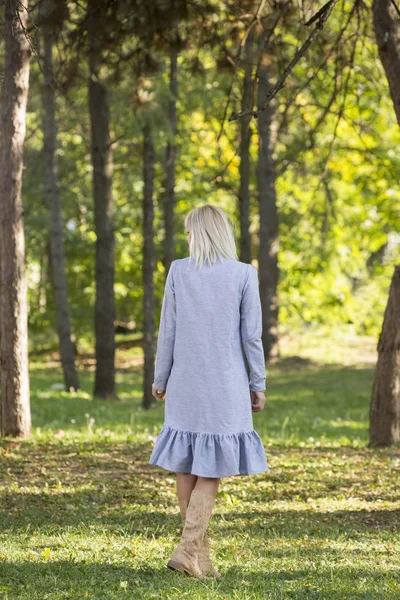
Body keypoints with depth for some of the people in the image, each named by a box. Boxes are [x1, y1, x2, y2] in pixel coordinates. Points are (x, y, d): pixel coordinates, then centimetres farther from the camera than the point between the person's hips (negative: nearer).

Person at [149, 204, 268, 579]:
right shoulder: (244, 274, -6)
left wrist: (160, 378, 11)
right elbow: (251, 335, -4)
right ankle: (188, 549, -10)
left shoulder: (178, 271, -2)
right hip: (226, 384, -2)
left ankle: (200, 551, 16)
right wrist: (258, 385, 5)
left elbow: (168, 330, 1)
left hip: (185, 381, 2)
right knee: (212, 469, 1)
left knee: (186, 464, 11)